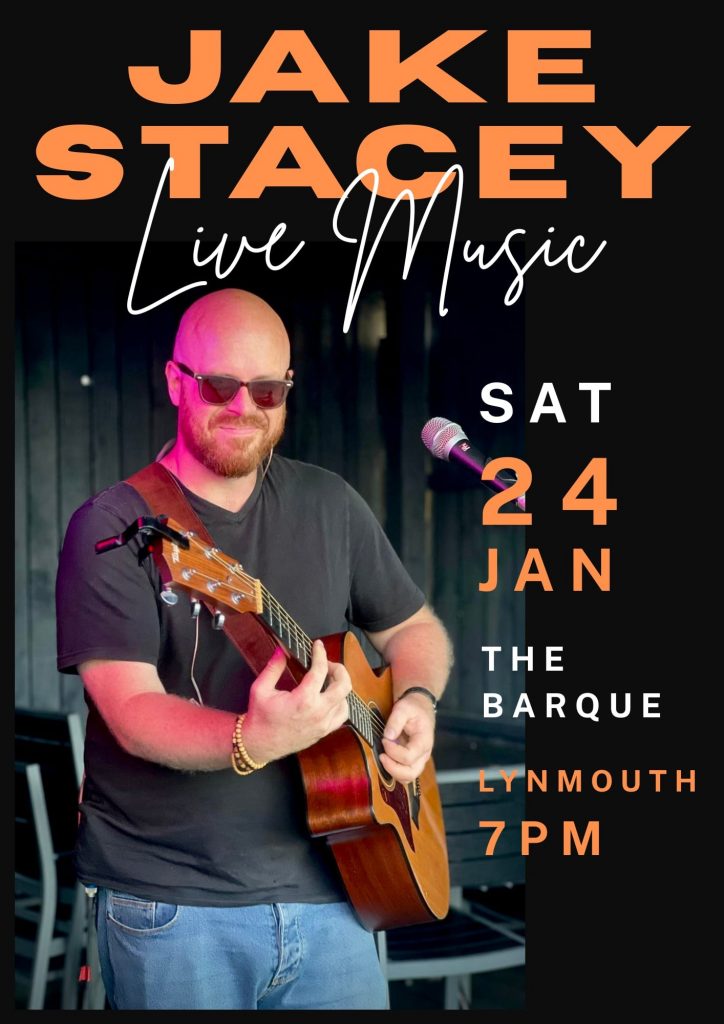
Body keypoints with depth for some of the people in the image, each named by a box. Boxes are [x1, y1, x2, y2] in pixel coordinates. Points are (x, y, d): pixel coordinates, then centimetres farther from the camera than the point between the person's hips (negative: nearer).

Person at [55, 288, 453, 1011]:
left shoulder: (330, 506, 6)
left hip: (328, 890, 4)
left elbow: (414, 628, 18)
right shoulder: (114, 528, -8)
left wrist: (416, 700, -4)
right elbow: (131, 714, -18)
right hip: (171, 908, -4)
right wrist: (254, 740, -36)